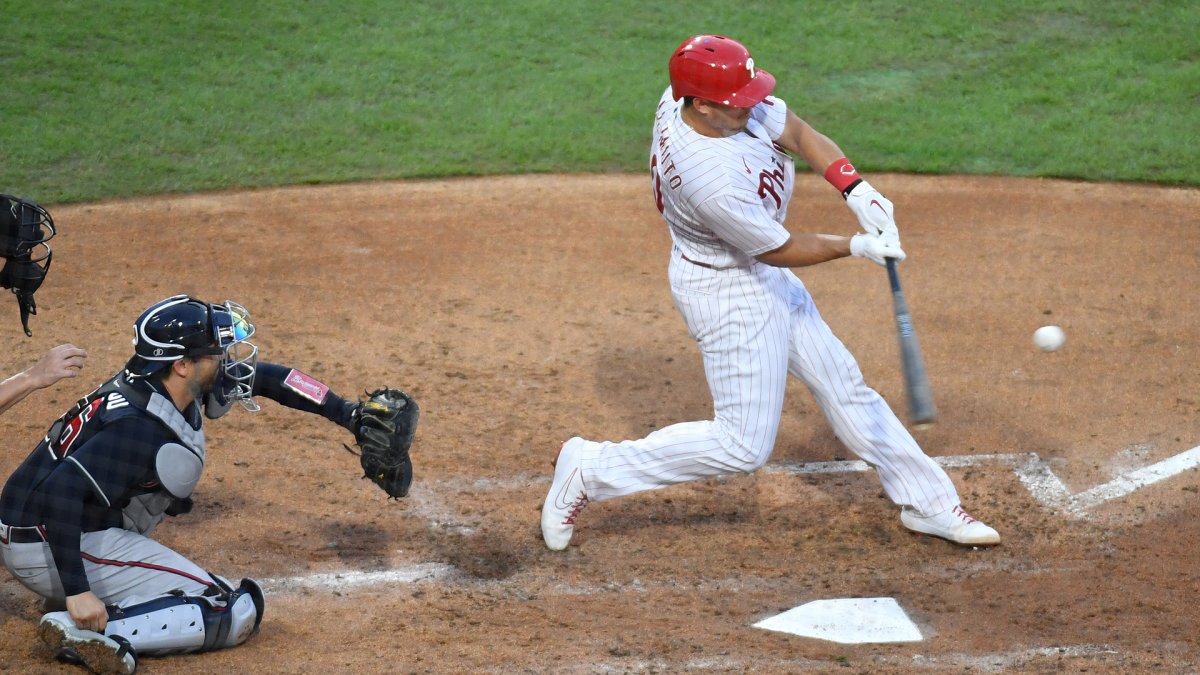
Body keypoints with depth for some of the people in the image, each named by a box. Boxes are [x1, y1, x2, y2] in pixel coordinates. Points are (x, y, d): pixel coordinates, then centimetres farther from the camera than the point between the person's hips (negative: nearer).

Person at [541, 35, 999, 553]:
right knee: (743, 446, -2)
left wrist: (857, 191, -19)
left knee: (842, 384, 17)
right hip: (729, 293, -10)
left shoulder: (698, 92, -15)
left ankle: (928, 504, 29)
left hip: (758, 274, 10)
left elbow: (798, 132, -6)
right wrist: (857, 247, -13)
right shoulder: (711, 179, -38)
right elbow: (781, 249, -22)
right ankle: (591, 470, 7)